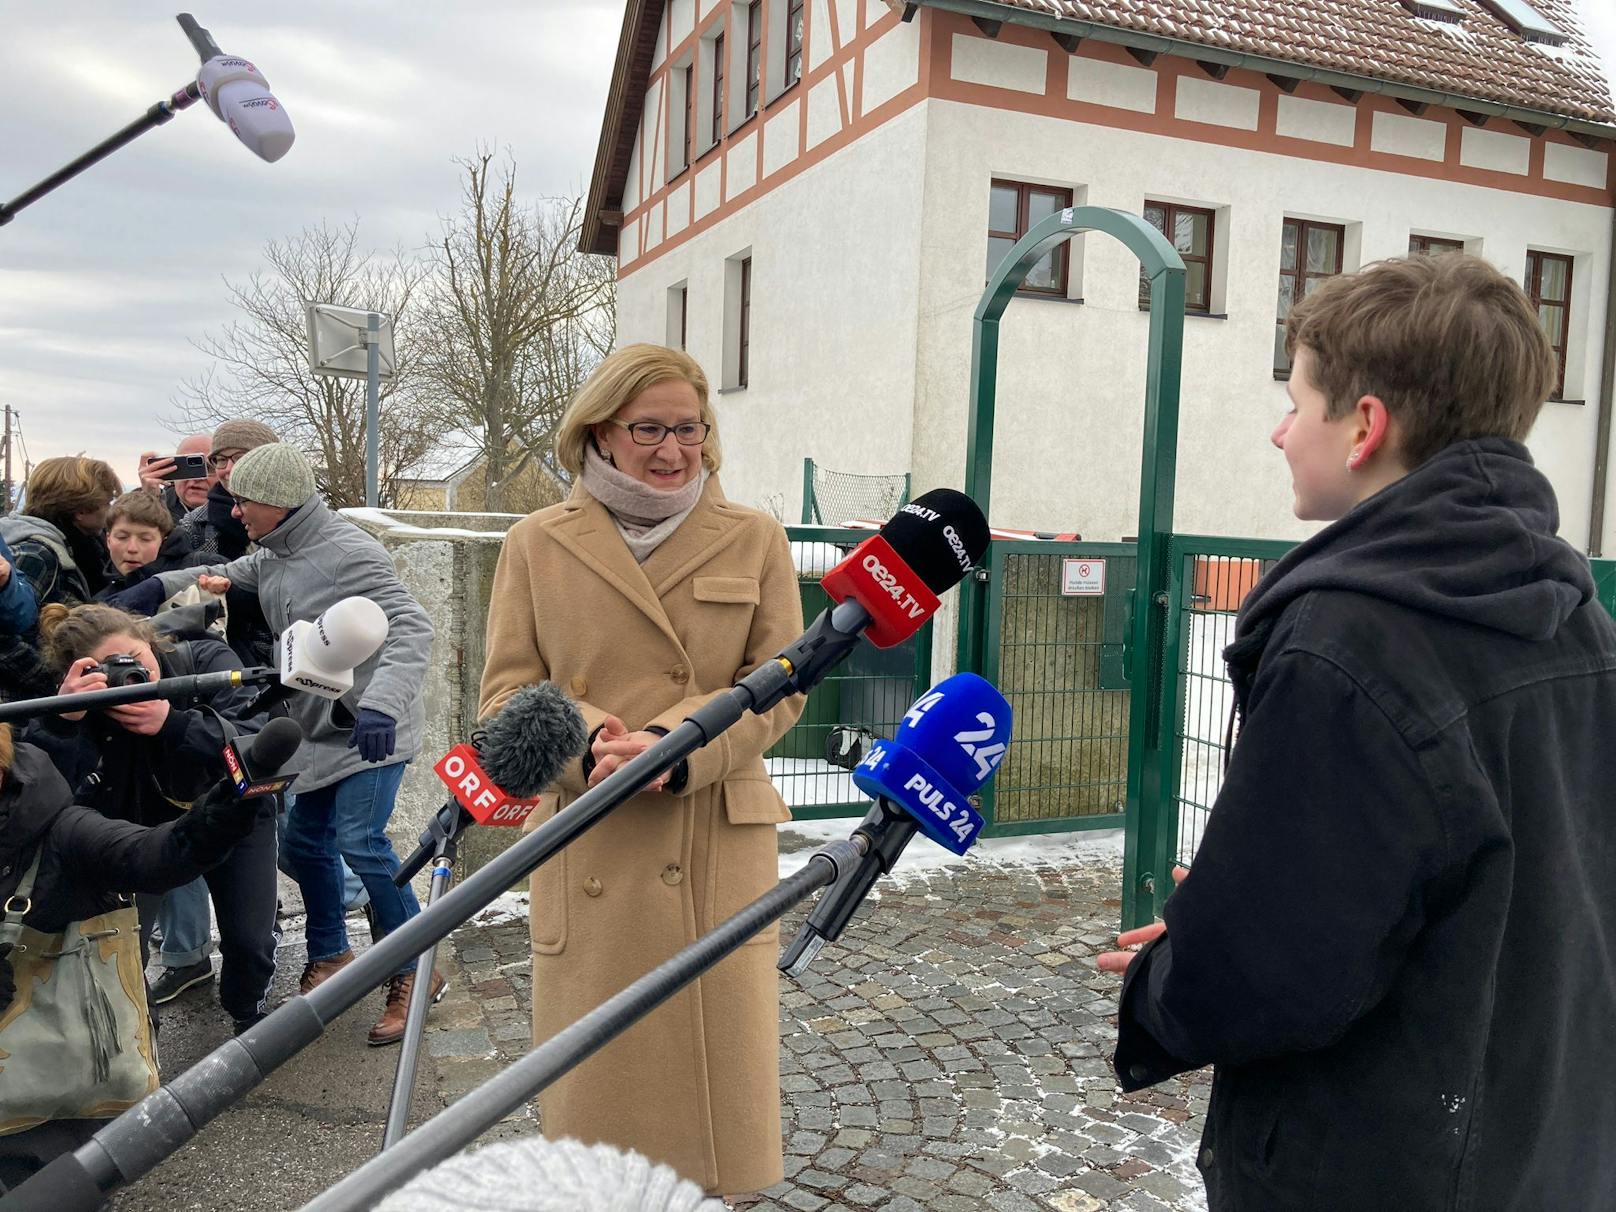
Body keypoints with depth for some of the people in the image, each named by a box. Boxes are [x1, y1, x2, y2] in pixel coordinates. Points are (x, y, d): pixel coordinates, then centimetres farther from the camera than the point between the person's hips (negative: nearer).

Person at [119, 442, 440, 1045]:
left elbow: (411, 627, -29)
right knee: (305, 841, 13)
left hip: (372, 729, -9)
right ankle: (331, 955, 34)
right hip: (319, 729, 9)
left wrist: (381, 704, -42)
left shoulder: (348, 553, -21)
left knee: (360, 842, -16)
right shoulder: (273, 555, 6)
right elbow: (228, 575, 25)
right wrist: (162, 584, 6)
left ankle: (416, 971, -2)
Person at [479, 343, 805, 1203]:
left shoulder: (754, 540, 6)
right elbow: (507, 693, 3)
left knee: (720, 1058, 7)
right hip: (585, 855, 0)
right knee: (593, 1077, 9)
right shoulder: (537, 544, 6)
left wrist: (673, 747, -16)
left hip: (718, 850, 0)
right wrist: (590, 744, -18)